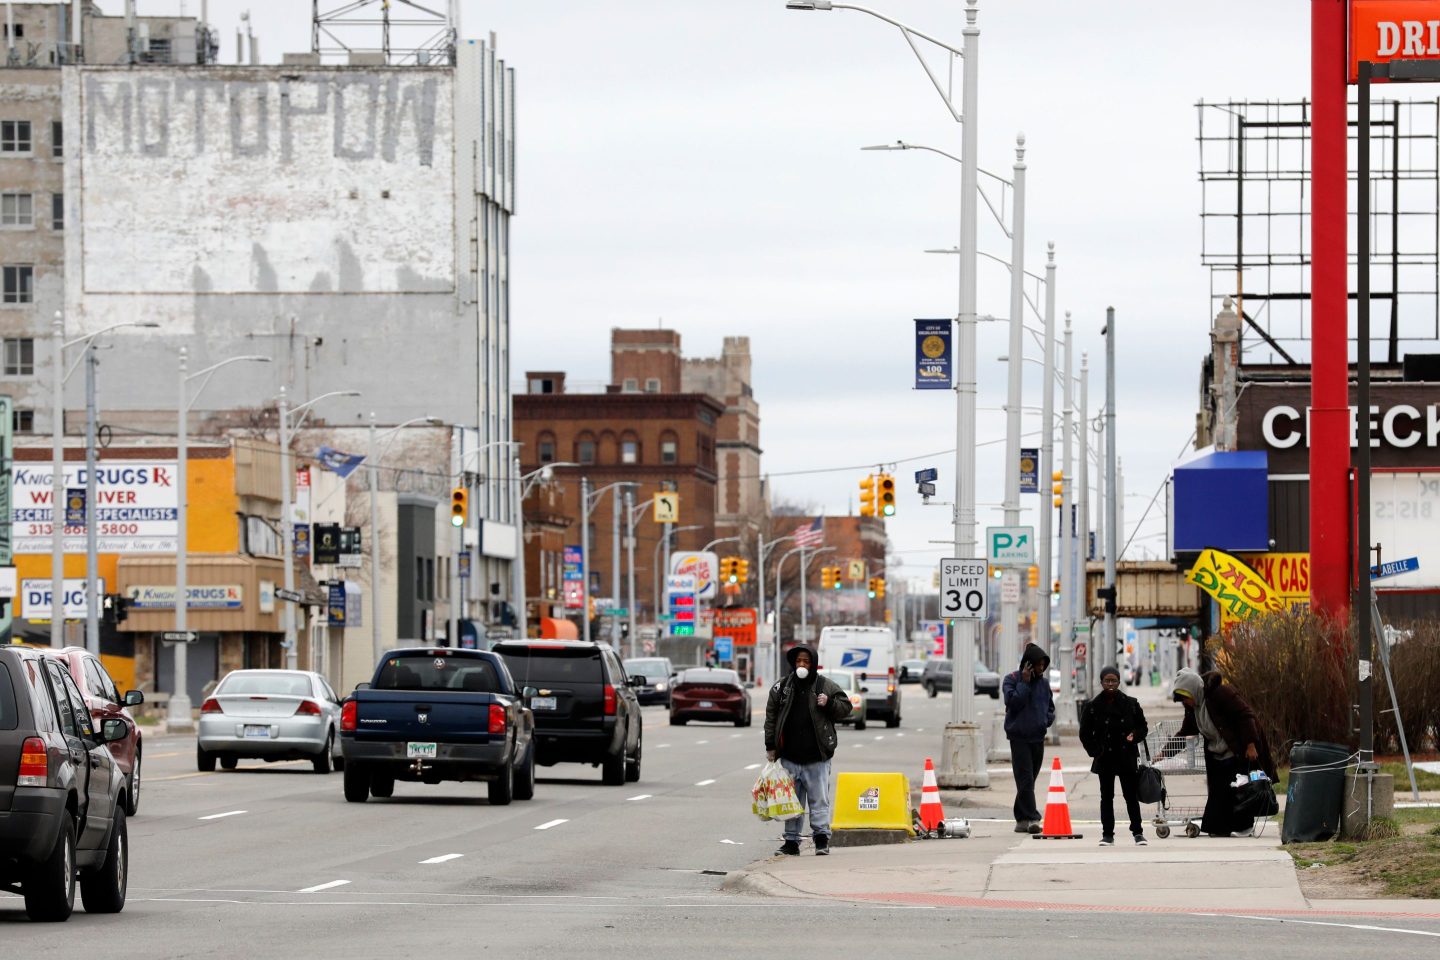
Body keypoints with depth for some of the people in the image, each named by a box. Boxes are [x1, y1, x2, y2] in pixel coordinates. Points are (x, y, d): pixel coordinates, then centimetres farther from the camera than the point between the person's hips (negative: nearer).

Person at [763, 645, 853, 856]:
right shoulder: (782, 688, 7)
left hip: (817, 758, -2)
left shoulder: (825, 686, 2)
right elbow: (771, 717, 12)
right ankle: (791, 841, 11)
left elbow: (845, 707, 7)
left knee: (819, 800, -3)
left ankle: (822, 839, 3)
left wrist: (829, 703, -13)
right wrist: (770, 746, 8)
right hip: (789, 757, 2)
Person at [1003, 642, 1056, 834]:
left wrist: (1047, 719, 2)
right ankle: (1031, 818, -19)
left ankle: (1022, 819, 18)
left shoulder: (1043, 683, 11)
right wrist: (1024, 683, -16)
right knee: (1025, 779, -13)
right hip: (1019, 737, -5)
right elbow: (1013, 701, -18)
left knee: (1029, 779, 10)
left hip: (1038, 737, 5)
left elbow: (1050, 707, 20)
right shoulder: (1012, 679, -4)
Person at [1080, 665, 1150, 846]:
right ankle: (1107, 834, 11)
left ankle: (1137, 832, 10)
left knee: (1131, 796, 1)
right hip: (1105, 759, 0)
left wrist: (1134, 736, -10)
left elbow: (1143, 727, 10)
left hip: (1128, 758, 0)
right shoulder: (1094, 707, 1)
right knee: (1106, 797, 5)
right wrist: (1095, 751, -5)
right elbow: (1085, 733, 6)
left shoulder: (1131, 704, 3)